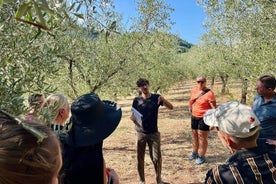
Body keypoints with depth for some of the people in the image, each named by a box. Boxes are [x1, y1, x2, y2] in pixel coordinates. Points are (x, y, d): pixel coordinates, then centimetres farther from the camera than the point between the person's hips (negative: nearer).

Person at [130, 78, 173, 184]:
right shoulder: (137, 100, -3)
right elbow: (133, 116, 2)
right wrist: (133, 119, -21)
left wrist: (163, 100, -25)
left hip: (154, 132, 0)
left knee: (157, 157, 2)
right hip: (140, 133, 0)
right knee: (140, 158, 9)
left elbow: (171, 107, -7)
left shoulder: (156, 98, -3)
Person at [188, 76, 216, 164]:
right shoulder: (194, 90, 1)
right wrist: (190, 107, 16)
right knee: (194, 135, 19)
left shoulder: (209, 93, -19)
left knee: (202, 138, 0)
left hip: (204, 118, -7)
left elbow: (214, 108, -19)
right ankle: (195, 153, 37)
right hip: (194, 117, 7)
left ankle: (201, 156, 16)